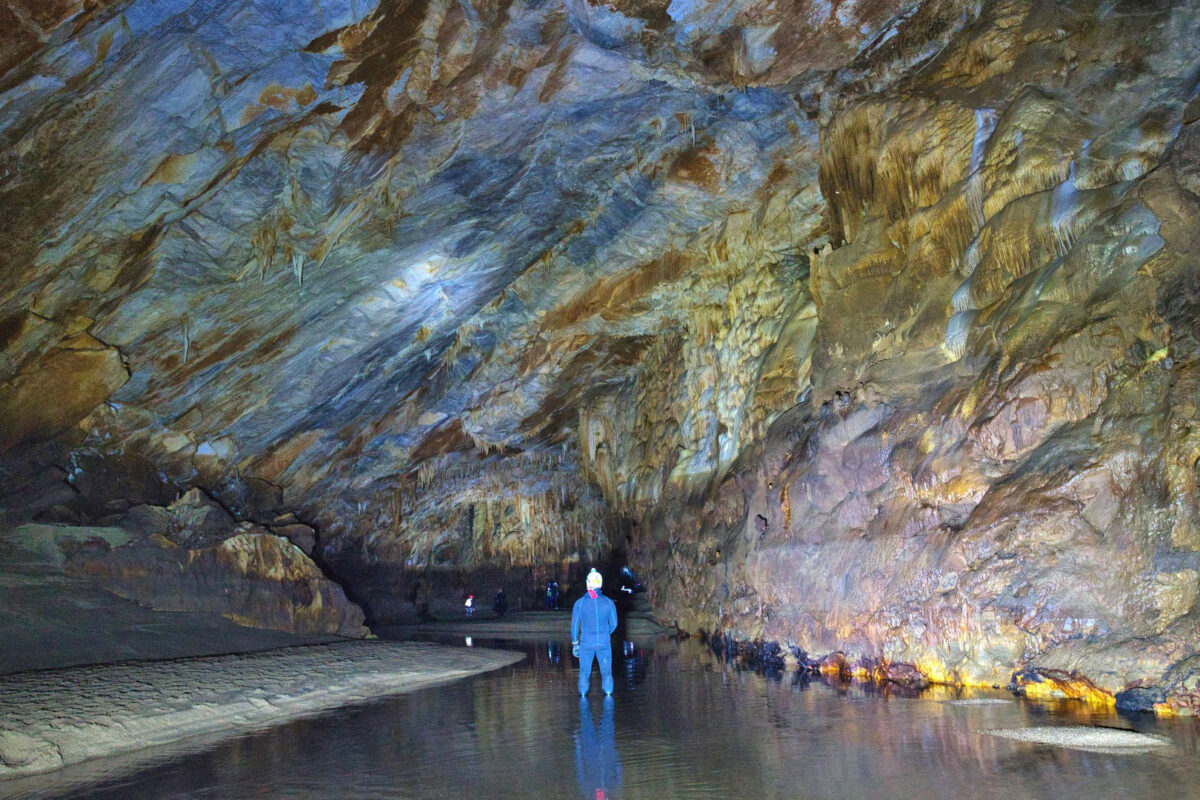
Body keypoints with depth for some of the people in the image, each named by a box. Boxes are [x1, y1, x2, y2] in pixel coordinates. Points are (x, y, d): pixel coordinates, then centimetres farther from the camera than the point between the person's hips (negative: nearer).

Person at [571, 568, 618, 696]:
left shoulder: (579, 603, -7)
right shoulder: (608, 602, -5)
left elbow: (574, 624, -3)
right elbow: (613, 624, 2)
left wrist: (575, 643, 7)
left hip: (586, 643, 0)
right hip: (604, 642, 0)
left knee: (584, 672, 13)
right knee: (606, 672, 11)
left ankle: (583, 695, 14)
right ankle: (608, 694, 11)